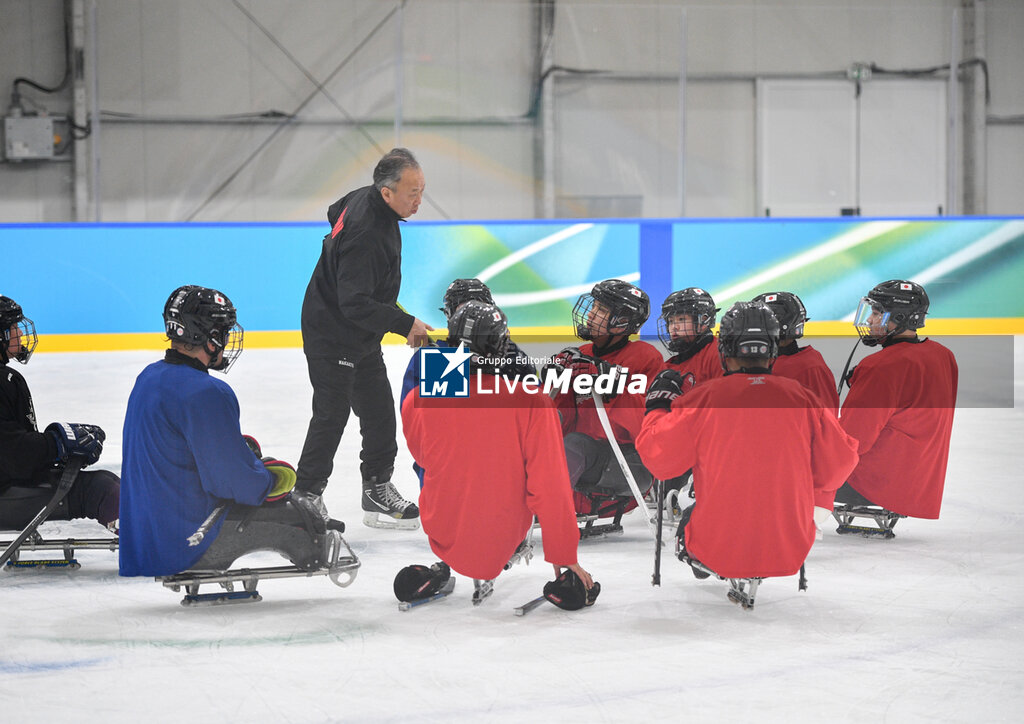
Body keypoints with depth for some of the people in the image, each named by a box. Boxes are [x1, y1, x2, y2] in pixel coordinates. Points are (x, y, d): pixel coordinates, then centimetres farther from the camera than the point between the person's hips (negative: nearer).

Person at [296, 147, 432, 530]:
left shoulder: (366, 199, -4)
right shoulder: (365, 235, -33)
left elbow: (334, 213, 20)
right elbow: (355, 305, -35)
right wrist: (406, 324, -29)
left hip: (363, 337, 10)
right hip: (332, 335, -10)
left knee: (379, 411, 11)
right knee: (332, 414, -4)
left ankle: (377, 490, 20)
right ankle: (307, 495, 8)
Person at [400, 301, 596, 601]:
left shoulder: (419, 401, -17)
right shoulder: (531, 404, -23)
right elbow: (550, 488, -19)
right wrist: (563, 555, -7)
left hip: (442, 534, 2)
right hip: (501, 539, -2)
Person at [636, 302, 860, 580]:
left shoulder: (704, 398, -11)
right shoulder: (802, 398, -3)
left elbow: (658, 458, -4)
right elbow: (839, 462, 5)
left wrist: (658, 404, 13)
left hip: (717, 554, -1)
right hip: (791, 556, 1)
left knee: (689, 519, 32)